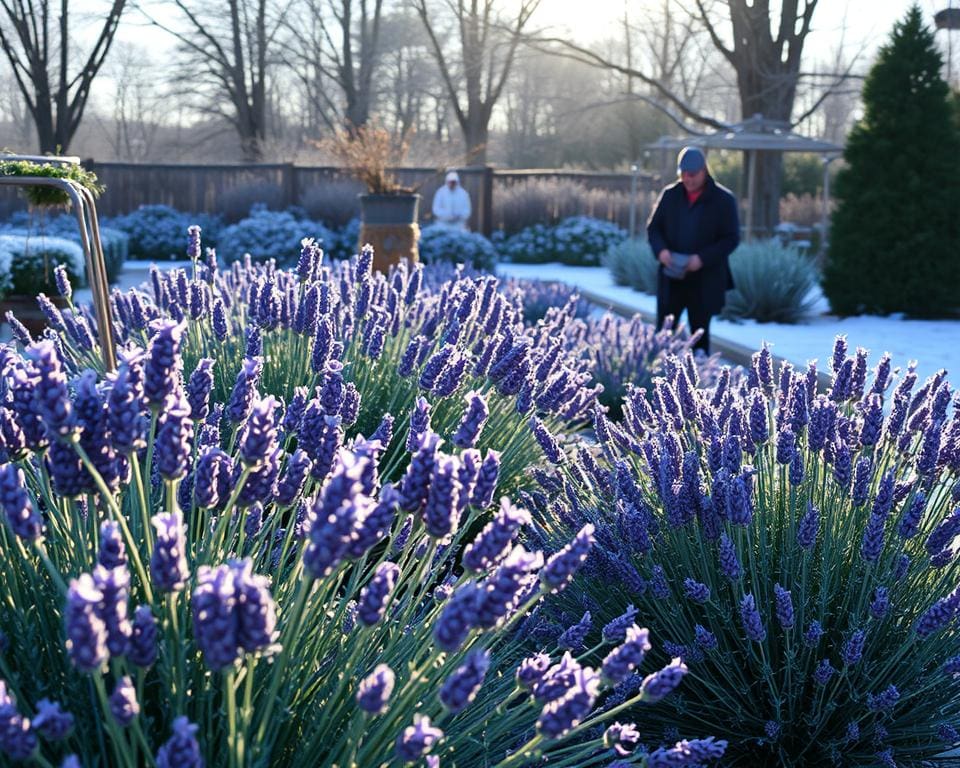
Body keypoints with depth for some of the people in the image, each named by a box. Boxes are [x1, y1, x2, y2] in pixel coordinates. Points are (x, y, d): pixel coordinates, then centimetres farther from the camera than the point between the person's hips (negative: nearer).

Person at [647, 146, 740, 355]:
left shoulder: (723, 200, -5)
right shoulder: (670, 195, 5)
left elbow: (731, 238, -6)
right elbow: (653, 227, 10)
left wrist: (703, 258, -19)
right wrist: (660, 250, -11)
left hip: (705, 280, -2)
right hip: (671, 278, 2)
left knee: (700, 333, 6)